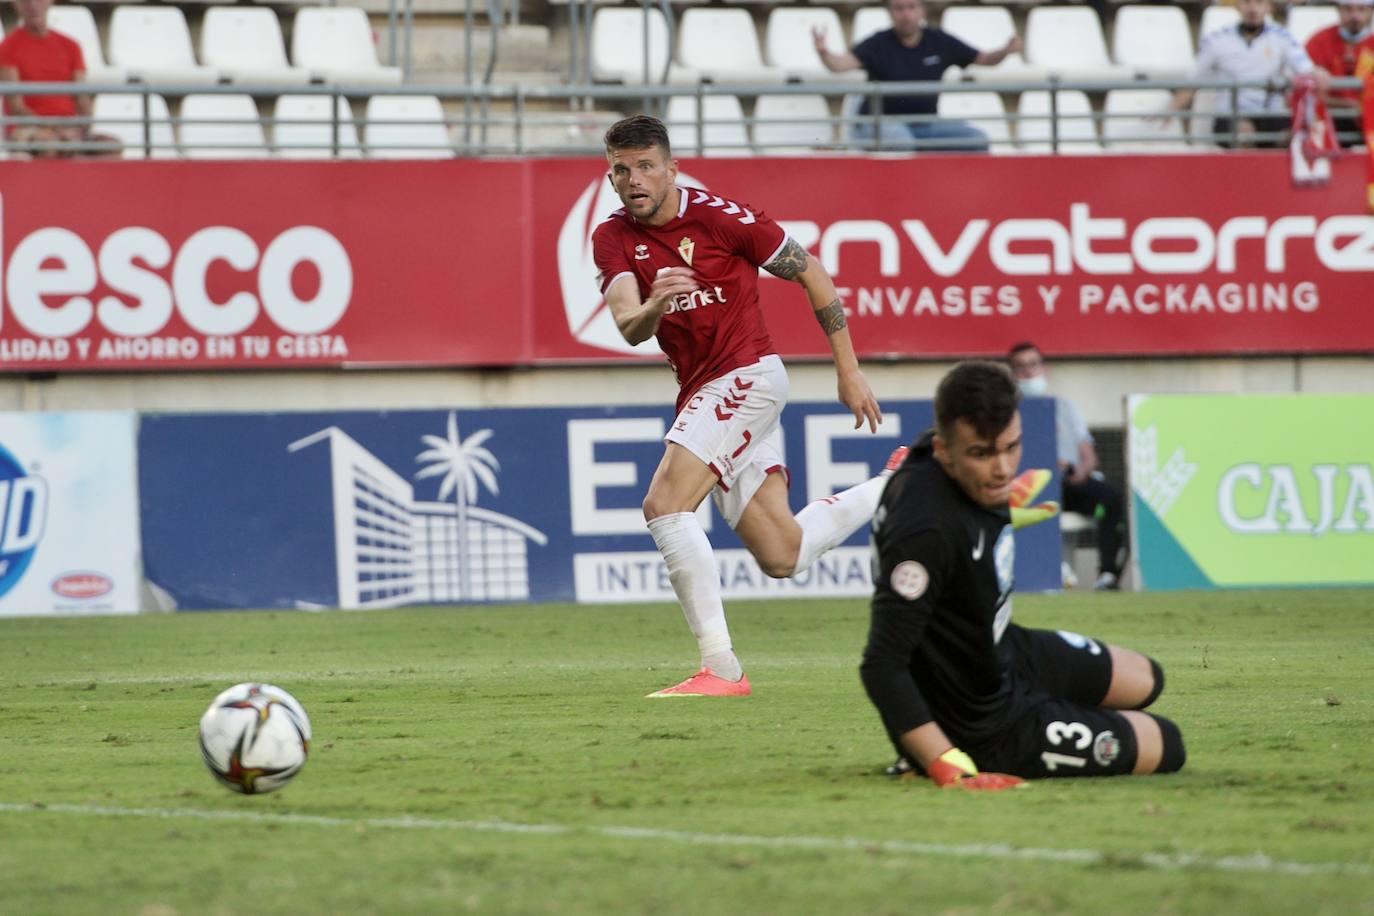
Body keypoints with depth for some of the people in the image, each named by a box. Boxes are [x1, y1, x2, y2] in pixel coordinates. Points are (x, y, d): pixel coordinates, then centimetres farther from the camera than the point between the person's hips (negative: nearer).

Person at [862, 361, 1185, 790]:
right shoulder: (927, 531, -39)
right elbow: (881, 667, -38)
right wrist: (952, 772, -38)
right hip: (988, 727, -9)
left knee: (1145, 680, 28)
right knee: (1166, 746, 5)